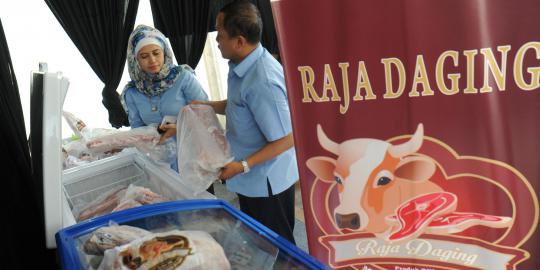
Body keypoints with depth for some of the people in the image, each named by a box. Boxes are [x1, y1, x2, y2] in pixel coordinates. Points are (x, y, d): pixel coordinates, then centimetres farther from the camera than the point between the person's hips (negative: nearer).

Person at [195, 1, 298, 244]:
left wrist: (243, 166, -25)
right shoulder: (242, 66, -1)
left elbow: (286, 139, -27)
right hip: (252, 180, 9)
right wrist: (207, 106, 2)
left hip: (266, 183, -9)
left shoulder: (263, 81, -31)